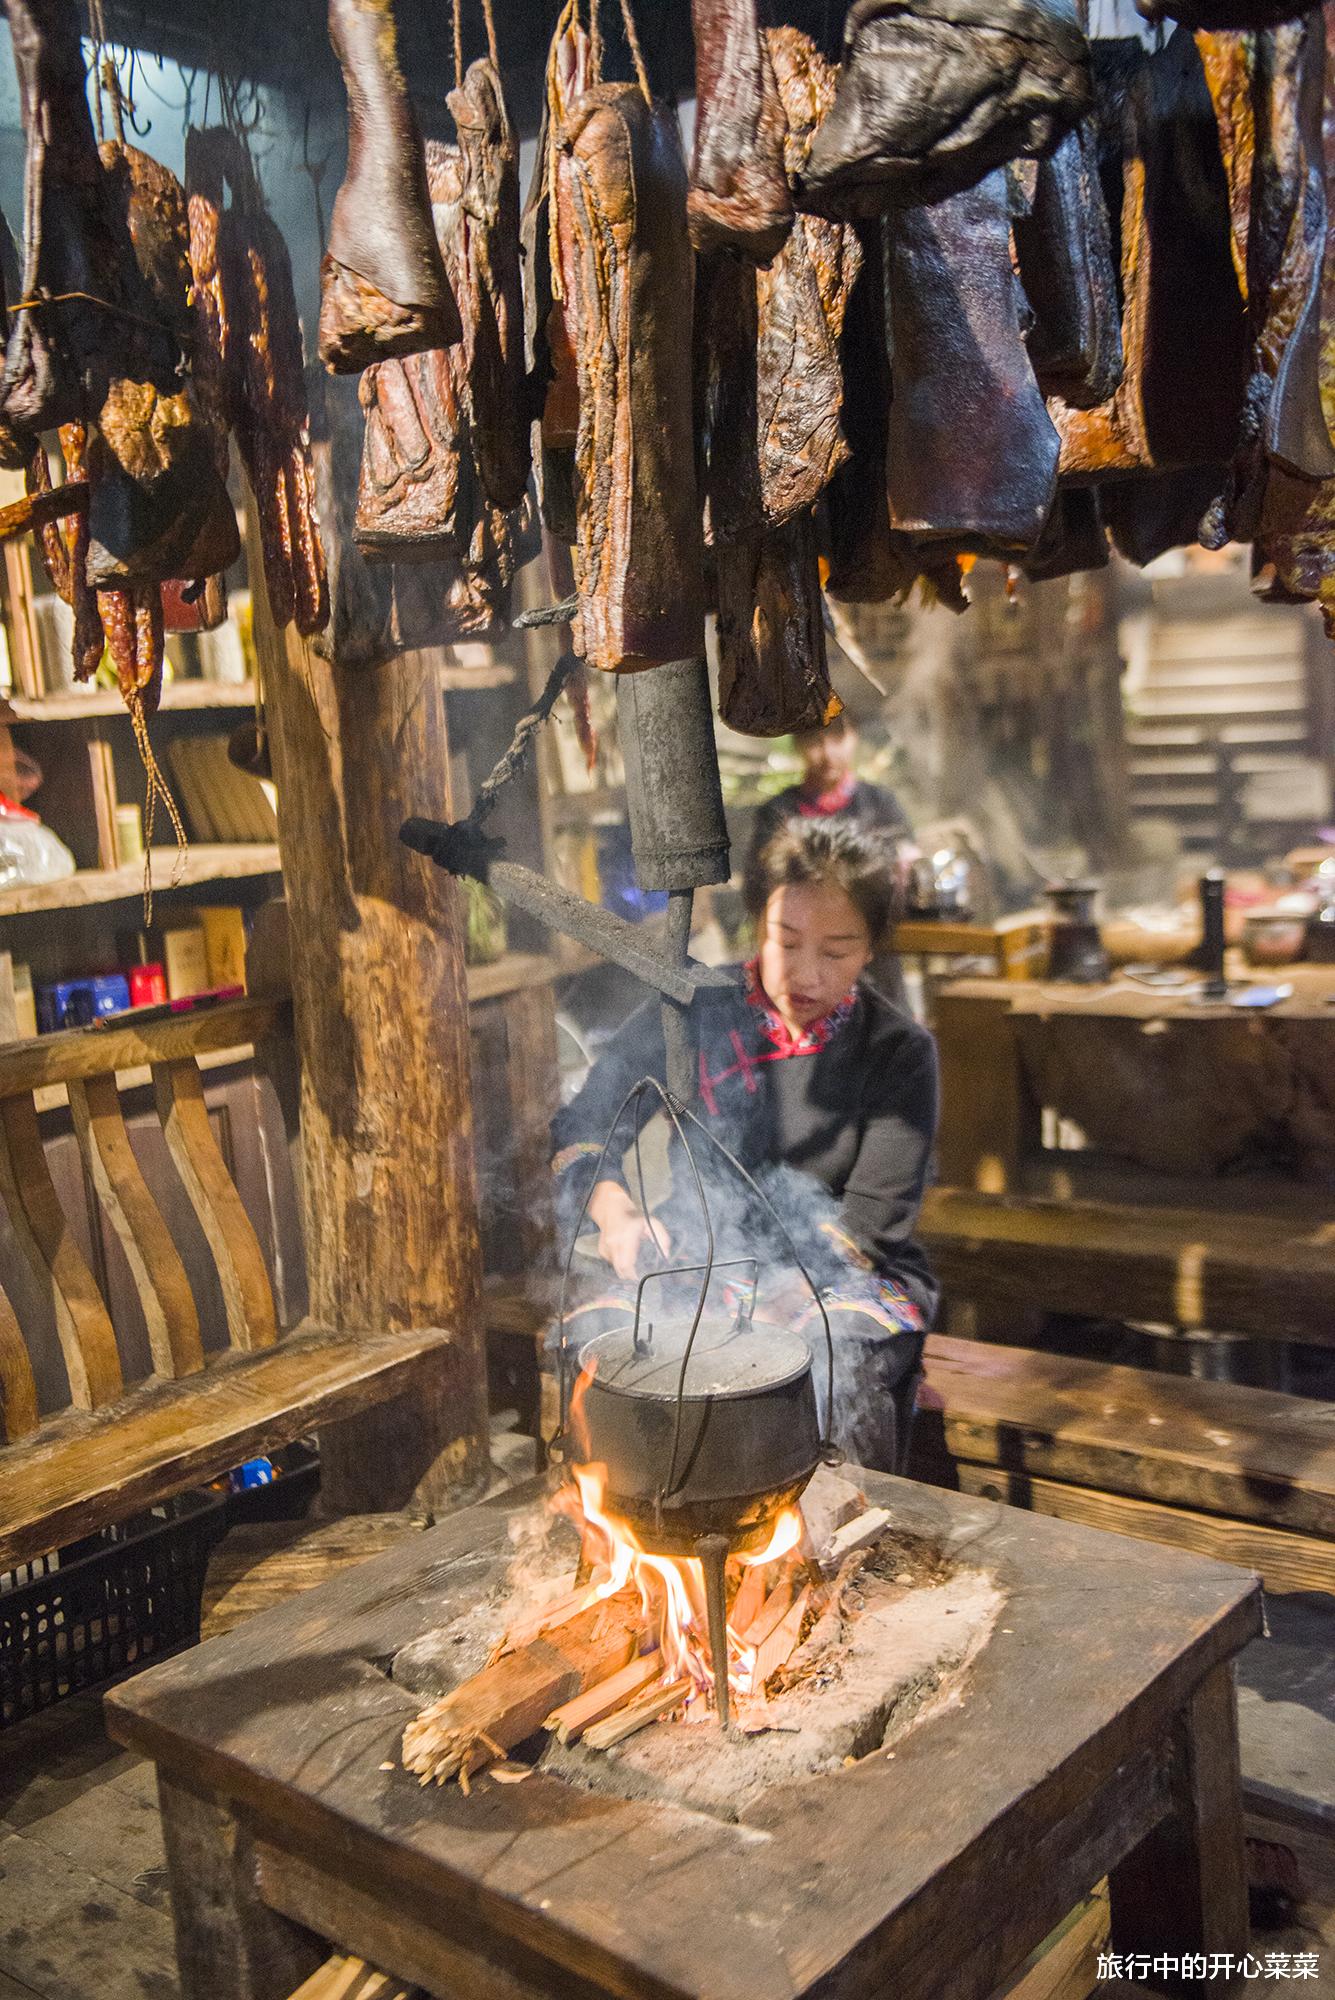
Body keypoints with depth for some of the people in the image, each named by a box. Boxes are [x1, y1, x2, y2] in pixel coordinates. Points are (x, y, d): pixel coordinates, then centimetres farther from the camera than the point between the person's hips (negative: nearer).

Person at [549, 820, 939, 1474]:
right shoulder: (692, 1015, -1)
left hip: (841, 1274, -1)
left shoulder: (900, 1052, -5)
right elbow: (581, 1133, 3)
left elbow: (868, 1225, -10)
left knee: (834, 1361, -35)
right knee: (597, 1334, -28)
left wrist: (762, 1308, -26)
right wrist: (616, 1216, -19)